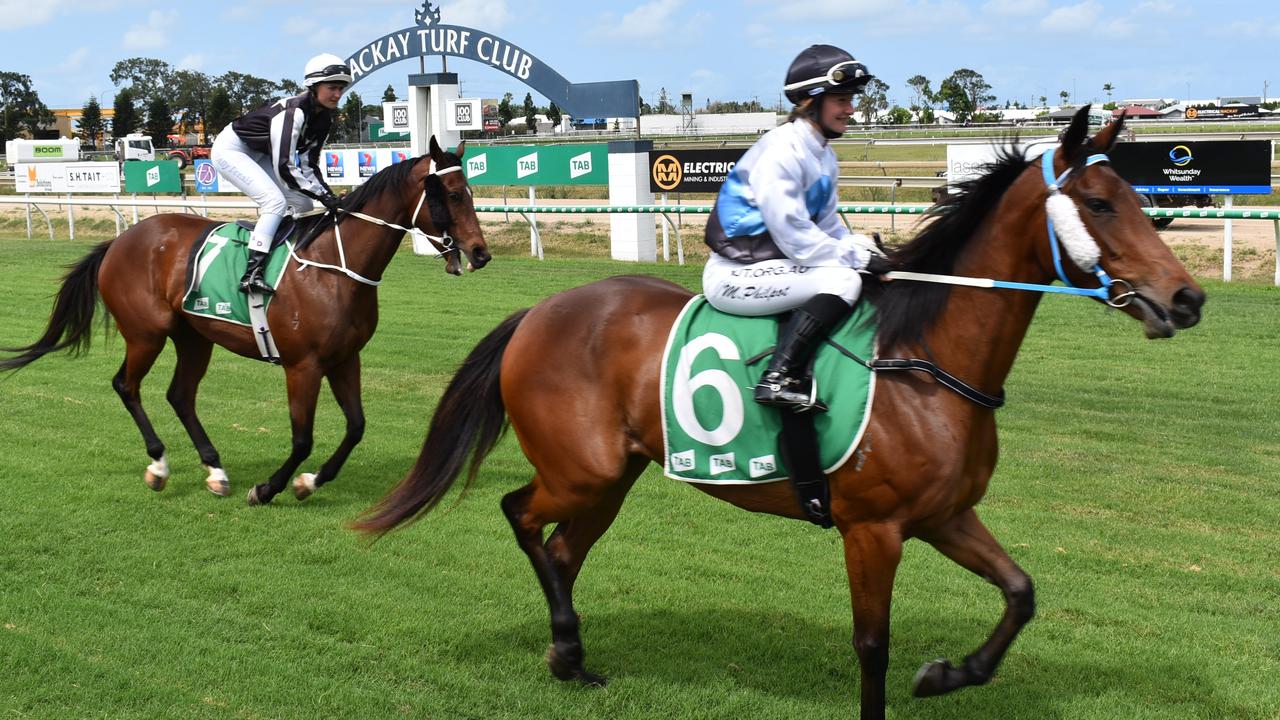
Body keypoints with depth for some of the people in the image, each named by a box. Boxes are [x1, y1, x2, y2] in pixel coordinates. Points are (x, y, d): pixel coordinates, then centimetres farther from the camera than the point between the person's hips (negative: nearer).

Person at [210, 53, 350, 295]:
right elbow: (284, 168, -32)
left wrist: (328, 194, -11)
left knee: (303, 204, 3)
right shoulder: (293, 112, -31)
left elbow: (309, 164, 3)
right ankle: (251, 274, -32)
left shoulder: (324, 118, -3)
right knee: (275, 200, -26)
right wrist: (323, 195, -28)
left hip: (259, 155, 10)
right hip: (230, 150, -10)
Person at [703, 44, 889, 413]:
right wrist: (860, 258, -17)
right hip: (734, 276, -10)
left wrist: (865, 249, -1)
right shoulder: (780, 151, -18)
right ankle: (779, 377, -26)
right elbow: (796, 239, -22)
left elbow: (829, 226, 17)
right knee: (843, 279, -23)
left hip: (773, 264, 10)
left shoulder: (824, 156, 12)